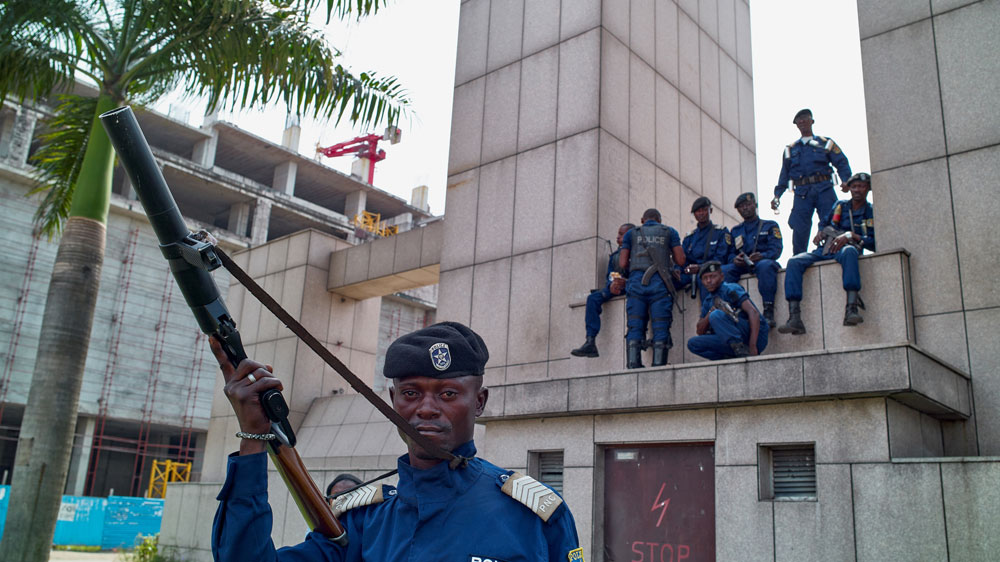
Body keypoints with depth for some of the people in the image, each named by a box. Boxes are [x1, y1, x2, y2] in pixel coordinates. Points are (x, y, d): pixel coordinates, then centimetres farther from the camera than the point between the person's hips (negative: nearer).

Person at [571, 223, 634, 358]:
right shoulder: (614, 255, 22)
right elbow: (608, 277, 15)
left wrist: (626, 283, -26)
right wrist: (611, 286, -10)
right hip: (615, 289, 6)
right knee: (593, 298, -20)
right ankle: (590, 342, -29)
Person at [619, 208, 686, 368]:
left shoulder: (631, 233, 20)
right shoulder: (669, 232, 18)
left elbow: (623, 263, 11)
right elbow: (681, 261, 10)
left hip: (636, 281, 1)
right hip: (660, 283, -1)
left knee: (635, 327, 0)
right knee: (661, 327, -2)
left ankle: (633, 365, -10)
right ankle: (658, 366, -11)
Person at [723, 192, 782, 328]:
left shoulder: (770, 226, 18)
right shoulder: (735, 230, 28)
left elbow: (776, 249, 2)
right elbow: (730, 253, 16)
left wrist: (762, 256, -21)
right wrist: (734, 259, -10)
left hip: (762, 262, -3)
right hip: (741, 266, 3)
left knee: (766, 265, -41)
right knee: (722, 270, -30)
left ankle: (768, 312, -42)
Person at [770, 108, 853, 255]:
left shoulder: (826, 143, 17)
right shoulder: (790, 149, 23)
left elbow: (841, 163, 7)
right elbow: (784, 174, 19)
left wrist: (846, 180, -12)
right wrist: (777, 194, 5)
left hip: (824, 189, -1)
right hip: (801, 192, 1)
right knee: (799, 229, -7)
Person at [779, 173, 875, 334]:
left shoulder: (871, 213, 11)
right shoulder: (840, 205, 23)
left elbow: (874, 243, -2)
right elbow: (823, 223, 34)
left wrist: (851, 236, -13)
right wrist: (820, 233, 11)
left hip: (844, 250, -4)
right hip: (824, 251, 4)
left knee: (849, 251, -42)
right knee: (794, 262, -25)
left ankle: (851, 309, -54)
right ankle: (795, 319, -36)